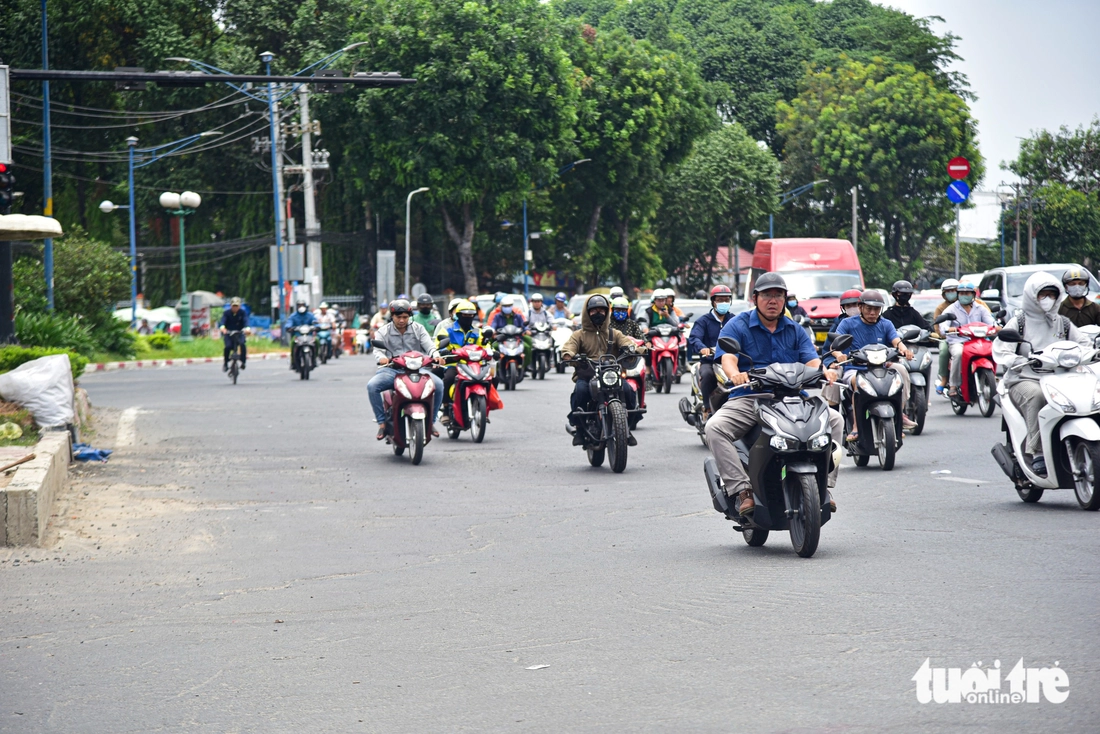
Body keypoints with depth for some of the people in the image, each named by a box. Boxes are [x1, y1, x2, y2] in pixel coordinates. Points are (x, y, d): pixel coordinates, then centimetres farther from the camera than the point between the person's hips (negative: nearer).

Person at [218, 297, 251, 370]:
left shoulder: (242, 313, -3)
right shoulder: (226, 313, -5)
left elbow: (246, 320, -20)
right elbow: (222, 320, -22)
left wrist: (247, 328, -42)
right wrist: (222, 327, -46)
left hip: (239, 333, 0)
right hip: (228, 333, 0)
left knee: (242, 344, -30)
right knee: (228, 346, -26)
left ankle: (243, 362, -15)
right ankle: (225, 363, -6)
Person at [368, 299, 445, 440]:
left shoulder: (418, 329, 13)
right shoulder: (383, 331, 10)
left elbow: (429, 346, 2)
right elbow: (378, 349, -6)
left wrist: (436, 356, -21)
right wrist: (382, 358, -30)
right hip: (391, 369, -1)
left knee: (438, 384, -24)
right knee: (372, 386, -29)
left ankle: (431, 421, -7)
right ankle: (382, 422, -17)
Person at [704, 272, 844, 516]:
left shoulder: (795, 331, 16)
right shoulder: (737, 326, 5)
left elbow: (812, 362, 2)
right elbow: (727, 358, -11)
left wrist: (824, 371, -23)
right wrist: (735, 374, -36)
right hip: (747, 400, -3)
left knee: (834, 419, -17)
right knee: (715, 427, -31)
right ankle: (742, 490, -32)